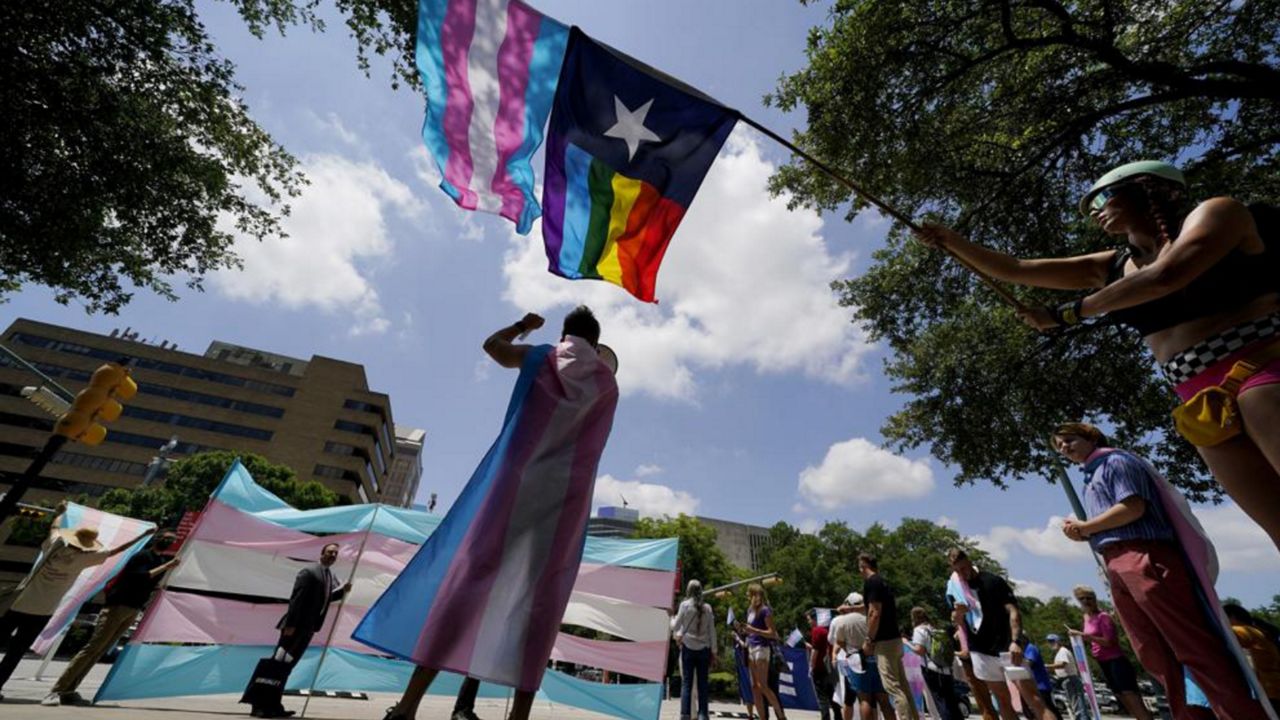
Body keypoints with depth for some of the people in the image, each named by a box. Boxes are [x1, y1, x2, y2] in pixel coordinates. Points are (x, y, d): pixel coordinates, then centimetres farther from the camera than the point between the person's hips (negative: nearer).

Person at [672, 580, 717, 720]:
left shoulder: (685, 604, -7)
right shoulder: (707, 607, 0)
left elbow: (675, 626, -1)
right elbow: (712, 631, 2)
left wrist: (672, 618, 19)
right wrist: (713, 652, 9)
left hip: (688, 647, -2)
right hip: (704, 648, 2)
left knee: (686, 682, 4)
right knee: (703, 682, 9)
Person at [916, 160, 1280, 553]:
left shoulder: (1215, 212, 2)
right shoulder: (1112, 267, 16)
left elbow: (1165, 276, -19)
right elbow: (1014, 270, 16)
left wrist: (1066, 313, -9)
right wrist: (953, 241, 12)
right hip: (1203, 401, 6)